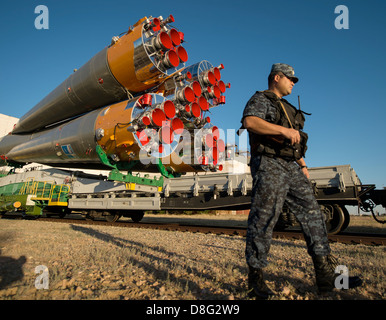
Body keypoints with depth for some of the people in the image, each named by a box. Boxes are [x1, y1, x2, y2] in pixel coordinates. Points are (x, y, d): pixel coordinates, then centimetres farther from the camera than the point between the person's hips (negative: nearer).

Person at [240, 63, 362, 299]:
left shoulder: (287, 108, 30)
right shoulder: (260, 99, 4)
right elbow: (249, 122, -18)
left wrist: (303, 165, 18)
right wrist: (284, 130, -22)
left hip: (292, 167, 9)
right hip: (269, 165, -9)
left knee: (312, 214, 3)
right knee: (263, 220, -8)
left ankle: (327, 276, 10)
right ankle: (255, 279, 3)